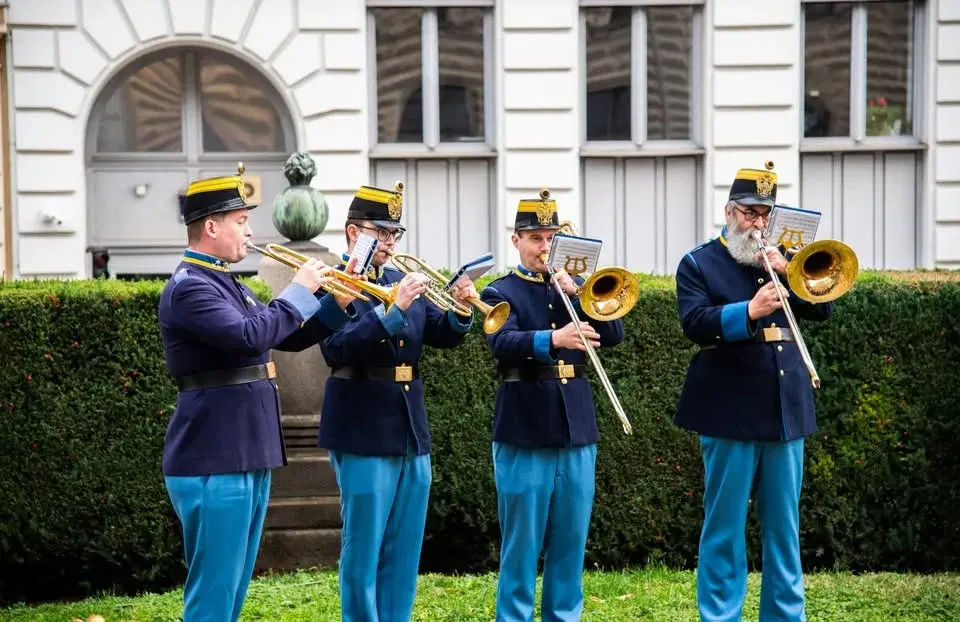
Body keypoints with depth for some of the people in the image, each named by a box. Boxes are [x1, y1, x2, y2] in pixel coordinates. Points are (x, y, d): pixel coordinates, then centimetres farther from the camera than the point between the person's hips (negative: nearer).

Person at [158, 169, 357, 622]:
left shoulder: (226, 284, 17)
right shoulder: (188, 288, -14)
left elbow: (289, 338, 21)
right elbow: (248, 336, -28)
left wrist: (338, 302, 7)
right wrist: (299, 291, -16)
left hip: (247, 456, 10)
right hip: (213, 463, -10)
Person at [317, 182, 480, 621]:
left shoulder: (403, 283, 12)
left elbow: (445, 335, 8)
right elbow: (338, 348, -24)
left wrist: (460, 309, -13)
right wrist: (394, 309, -33)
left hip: (411, 435, 7)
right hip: (363, 435, -7)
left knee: (404, 552, 12)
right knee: (362, 550, 0)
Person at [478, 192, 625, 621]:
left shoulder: (574, 286, 12)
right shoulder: (501, 292, -1)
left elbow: (614, 334, 1)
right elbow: (502, 344, -20)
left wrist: (578, 293, -11)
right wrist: (553, 338, -38)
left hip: (576, 426, 4)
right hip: (524, 429, -4)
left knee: (571, 539, 9)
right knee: (522, 540, 1)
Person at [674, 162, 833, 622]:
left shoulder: (783, 260, 14)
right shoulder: (698, 264, 2)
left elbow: (822, 308, 6)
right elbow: (694, 323, -13)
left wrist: (787, 274, -9)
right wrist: (748, 312, -27)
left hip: (786, 409, 4)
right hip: (730, 411, -4)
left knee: (784, 526, 9)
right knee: (724, 526, 2)